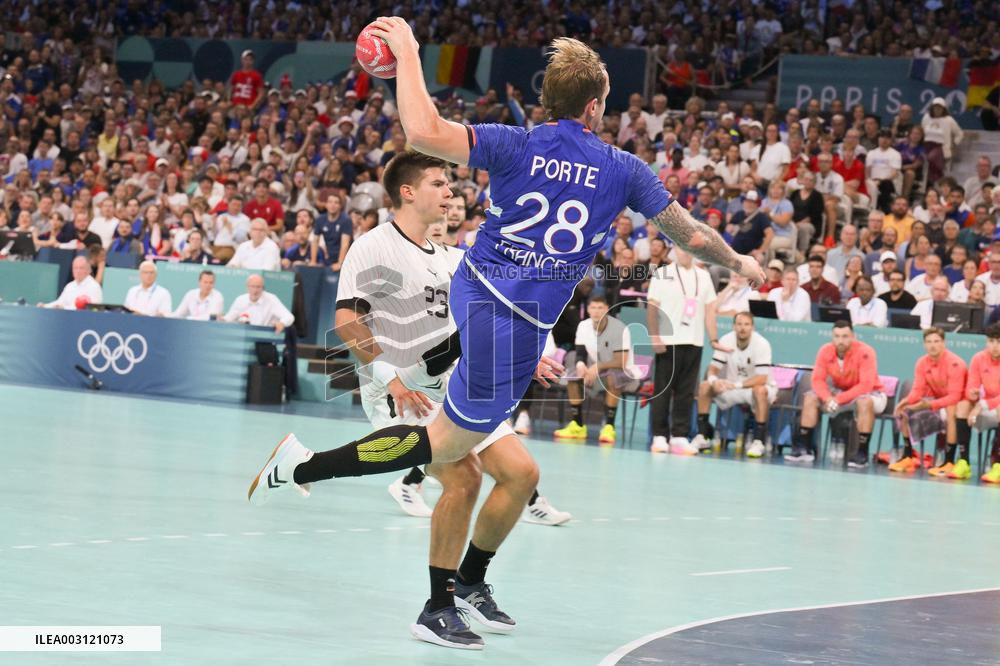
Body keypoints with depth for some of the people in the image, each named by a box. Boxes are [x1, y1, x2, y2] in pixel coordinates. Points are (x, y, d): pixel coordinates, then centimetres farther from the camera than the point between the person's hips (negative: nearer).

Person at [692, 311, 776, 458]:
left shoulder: (762, 344, -21)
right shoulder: (726, 341, -8)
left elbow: (762, 379, -27)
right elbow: (713, 368, -7)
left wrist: (737, 384, -38)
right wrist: (714, 379, -32)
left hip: (757, 387, -4)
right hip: (732, 388, 4)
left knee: (760, 391, -38)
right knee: (705, 386, -17)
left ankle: (758, 442, -32)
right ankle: (702, 436, -12)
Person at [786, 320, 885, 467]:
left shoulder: (864, 352, -28)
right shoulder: (825, 351, -13)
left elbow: (866, 385, -32)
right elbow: (818, 380, -12)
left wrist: (839, 399, -38)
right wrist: (828, 398, -33)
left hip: (869, 393, -5)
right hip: (839, 391, 5)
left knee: (865, 402, -38)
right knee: (811, 398, -11)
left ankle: (862, 454, -34)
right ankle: (804, 448, -9)